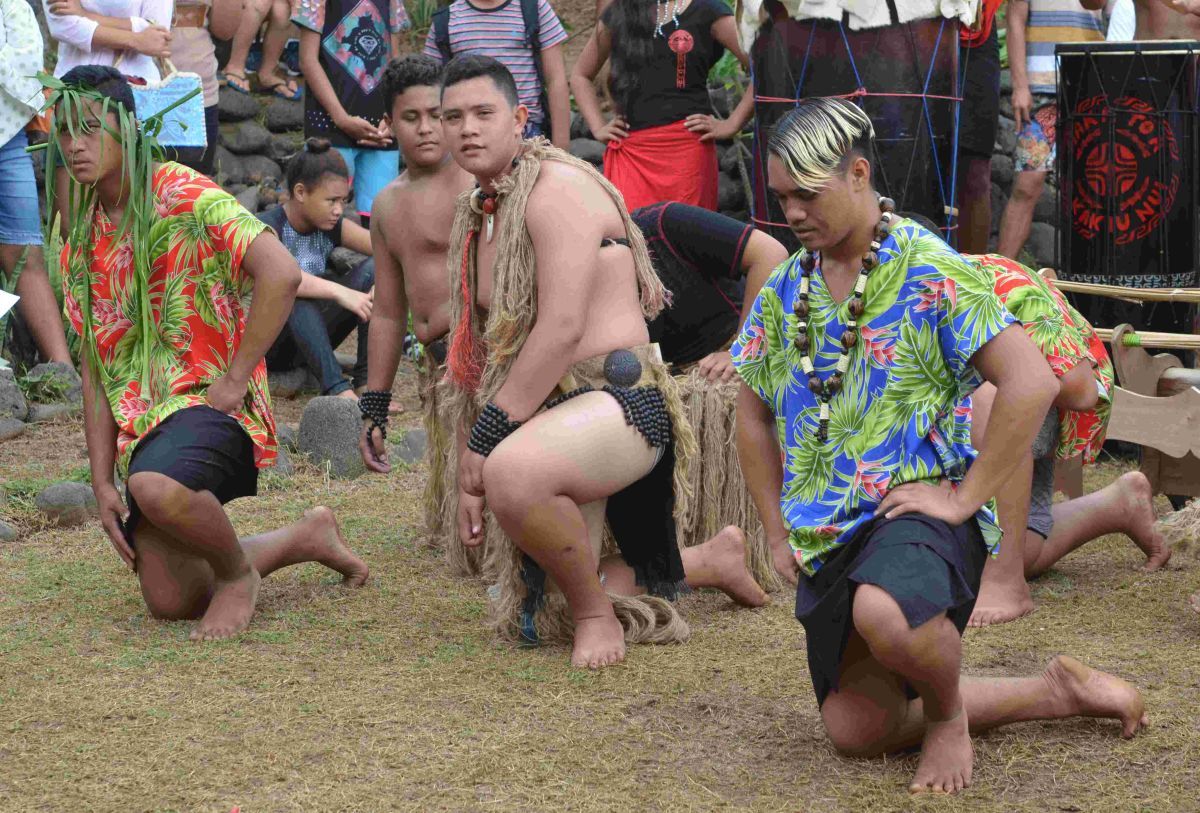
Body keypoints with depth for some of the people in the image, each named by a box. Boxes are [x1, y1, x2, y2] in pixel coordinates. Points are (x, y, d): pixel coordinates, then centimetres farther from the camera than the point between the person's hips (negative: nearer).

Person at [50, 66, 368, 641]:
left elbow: (281, 274, -22)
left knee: (158, 487, -40)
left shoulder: (184, 196, -9)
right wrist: (101, 482, 6)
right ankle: (304, 538, 26)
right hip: (140, 422, 7)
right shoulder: (82, 240, 13)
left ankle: (238, 571, -7)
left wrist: (235, 379, -20)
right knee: (169, 601, 1)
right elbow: (96, 367, 13)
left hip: (208, 402, -7)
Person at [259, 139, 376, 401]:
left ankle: (367, 380, -21)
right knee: (297, 295, -37)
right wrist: (338, 291, -49)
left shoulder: (332, 227, 0)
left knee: (371, 270, -13)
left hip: (311, 335, 6)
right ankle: (337, 389, -44)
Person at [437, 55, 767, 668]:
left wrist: (484, 439, -18)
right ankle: (714, 559, 37)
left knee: (513, 473, -41)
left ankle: (596, 615, -15)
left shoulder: (557, 187, -12)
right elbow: (482, 354, 17)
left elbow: (563, 330, -21)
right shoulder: (477, 217, 16)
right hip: (554, 416, 10)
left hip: (619, 403, -10)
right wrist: (472, 479, 12)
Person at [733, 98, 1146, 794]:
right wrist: (782, 532, 11)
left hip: (916, 510, -7)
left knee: (885, 613, -41)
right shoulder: (785, 288, 8)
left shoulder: (929, 272, -11)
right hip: (827, 539, 7)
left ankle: (947, 713, -5)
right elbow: (755, 417, 19)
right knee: (857, 731, 8)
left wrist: (965, 498, -18)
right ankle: (1054, 692, 25)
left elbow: (1032, 382, -19)